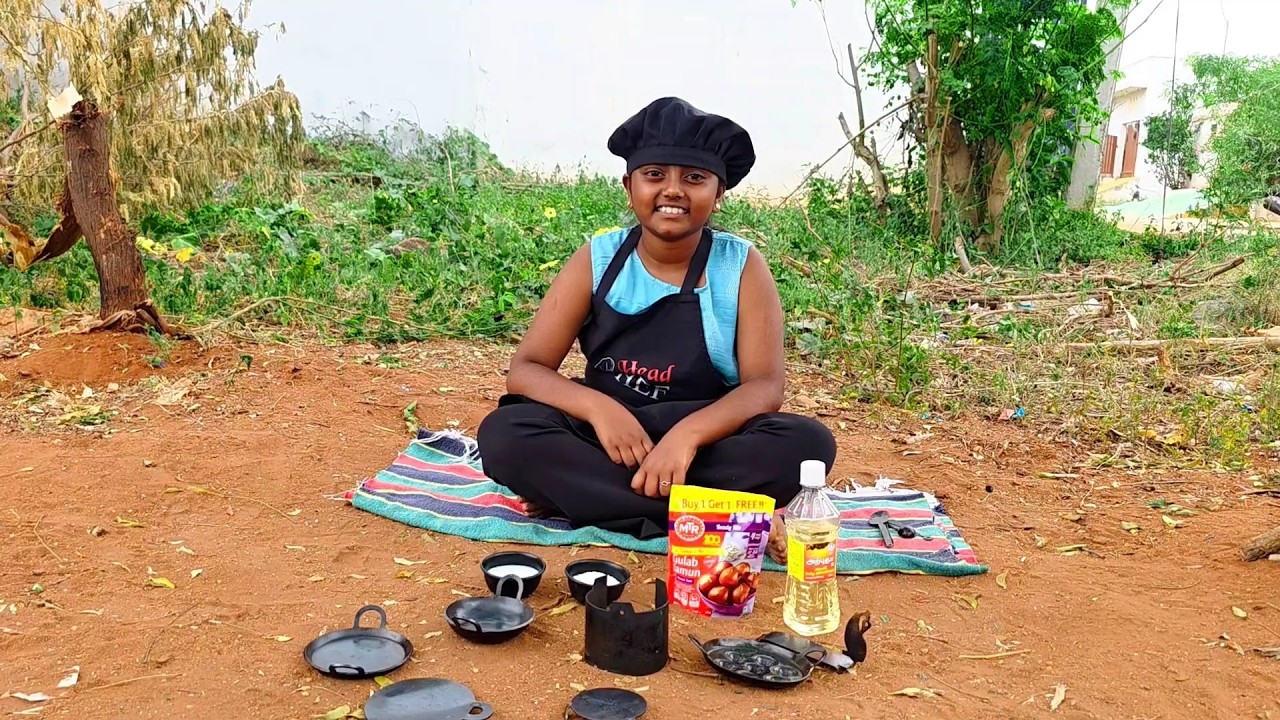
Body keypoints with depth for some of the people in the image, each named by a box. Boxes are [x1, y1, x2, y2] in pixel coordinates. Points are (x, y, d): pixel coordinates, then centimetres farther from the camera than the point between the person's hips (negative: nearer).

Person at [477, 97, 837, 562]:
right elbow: (525, 369, -8)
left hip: (708, 446, -1)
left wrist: (687, 432, -33)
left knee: (808, 443, -28)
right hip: (606, 440, 1)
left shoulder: (742, 266, -5)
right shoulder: (597, 260, -3)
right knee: (503, 433, -28)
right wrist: (598, 407, -29)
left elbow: (766, 384, -13)